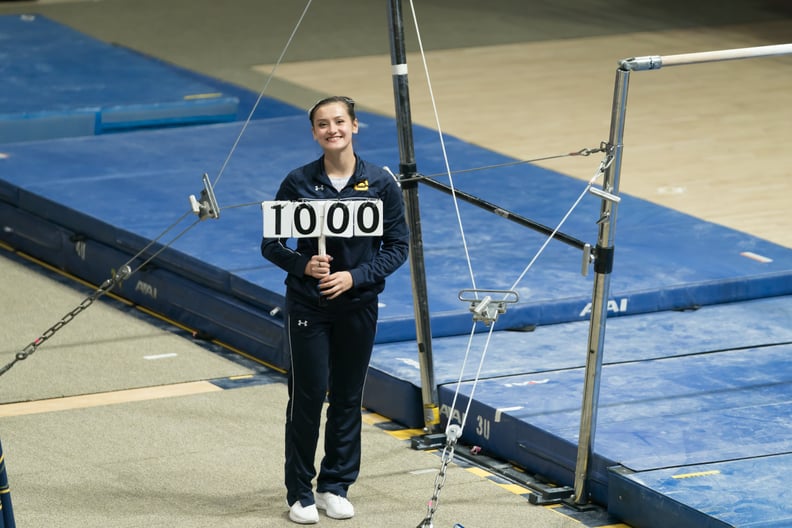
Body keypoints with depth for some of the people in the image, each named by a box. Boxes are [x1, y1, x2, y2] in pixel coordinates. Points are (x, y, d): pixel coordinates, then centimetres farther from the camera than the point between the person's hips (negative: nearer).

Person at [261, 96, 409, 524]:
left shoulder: (381, 184, -5)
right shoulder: (298, 183, -6)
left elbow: (397, 247, -1)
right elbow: (271, 244, 0)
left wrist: (355, 276, -14)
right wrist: (303, 266, -18)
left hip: (358, 305, 1)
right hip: (308, 305, -1)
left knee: (348, 397, 9)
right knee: (307, 396, -1)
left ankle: (336, 486, 23)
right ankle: (300, 492, 11)